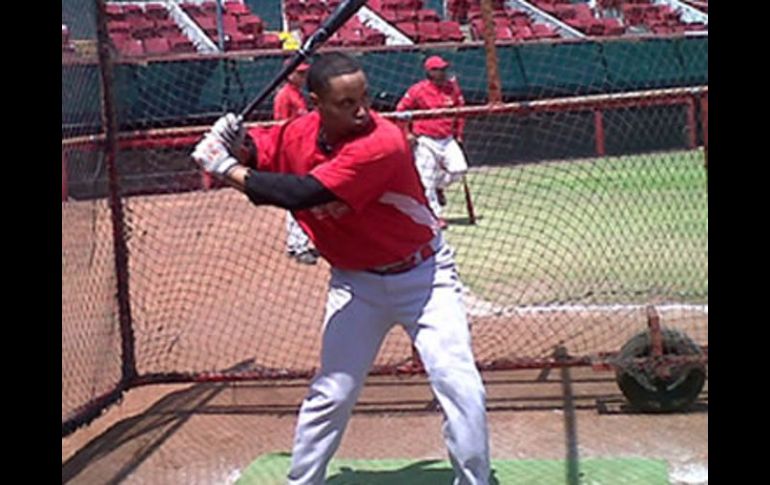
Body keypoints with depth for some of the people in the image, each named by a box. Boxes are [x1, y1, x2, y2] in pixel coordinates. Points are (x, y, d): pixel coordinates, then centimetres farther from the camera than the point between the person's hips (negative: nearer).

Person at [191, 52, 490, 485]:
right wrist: (234, 142, -15)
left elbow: (302, 193, -36)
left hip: (423, 273, -4)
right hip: (356, 281, 4)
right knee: (332, 393, 8)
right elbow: (257, 150, 9)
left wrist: (229, 170, -28)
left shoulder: (382, 144, -31)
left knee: (460, 385, -11)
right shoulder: (299, 134, -11)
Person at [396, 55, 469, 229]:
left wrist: (458, 134, 12)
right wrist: (407, 133, -6)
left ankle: (438, 187, 21)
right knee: (427, 179, -4)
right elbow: (401, 110, -1)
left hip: (448, 139, 4)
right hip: (425, 141, -4)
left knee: (459, 168, -10)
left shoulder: (452, 87, 3)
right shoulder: (418, 90, -9)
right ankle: (435, 215, 7)